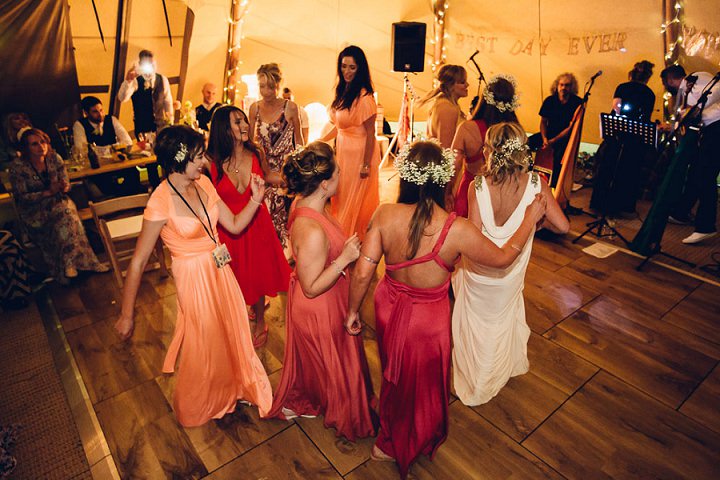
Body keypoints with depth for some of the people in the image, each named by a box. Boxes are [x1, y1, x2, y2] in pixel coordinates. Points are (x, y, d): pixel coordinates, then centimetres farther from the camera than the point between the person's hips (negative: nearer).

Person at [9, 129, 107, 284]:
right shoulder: (17, 166, -10)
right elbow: (22, 197, -11)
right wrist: (48, 192, -23)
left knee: (66, 214, -32)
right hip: (32, 209, -3)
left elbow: (66, 184, 5)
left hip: (57, 201, 4)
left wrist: (64, 187, -20)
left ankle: (69, 265, -21)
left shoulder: (55, 158, 0)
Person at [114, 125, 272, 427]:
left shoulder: (203, 184, -5)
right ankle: (196, 406, 49)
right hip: (194, 278, -6)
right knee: (204, 347, 17)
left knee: (231, 334, 25)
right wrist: (126, 315, -14)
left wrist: (255, 198, -16)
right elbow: (138, 262, -19)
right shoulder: (161, 202, -24)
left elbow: (234, 225, 0)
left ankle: (231, 388, 56)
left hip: (221, 272, 6)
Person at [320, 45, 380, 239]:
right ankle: (343, 237, 36)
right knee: (341, 199, 19)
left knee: (355, 202, 5)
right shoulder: (343, 92, 6)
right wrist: (321, 141, 17)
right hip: (343, 152, 9)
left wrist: (366, 165, -20)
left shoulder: (364, 97, -20)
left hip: (359, 155, -9)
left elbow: (370, 134, -20)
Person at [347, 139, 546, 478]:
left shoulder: (384, 215, -22)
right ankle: (394, 446, 54)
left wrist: (353, 310, -1)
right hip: (429, 319, -3)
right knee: (421, 384, 27)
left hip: (388, 307, 3)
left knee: (396, 374, 33)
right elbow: (503, 258, -11)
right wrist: (530, 220, 3)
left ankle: (391, 432, 64)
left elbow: (362, 272, -19)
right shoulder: (457, 229, -28)